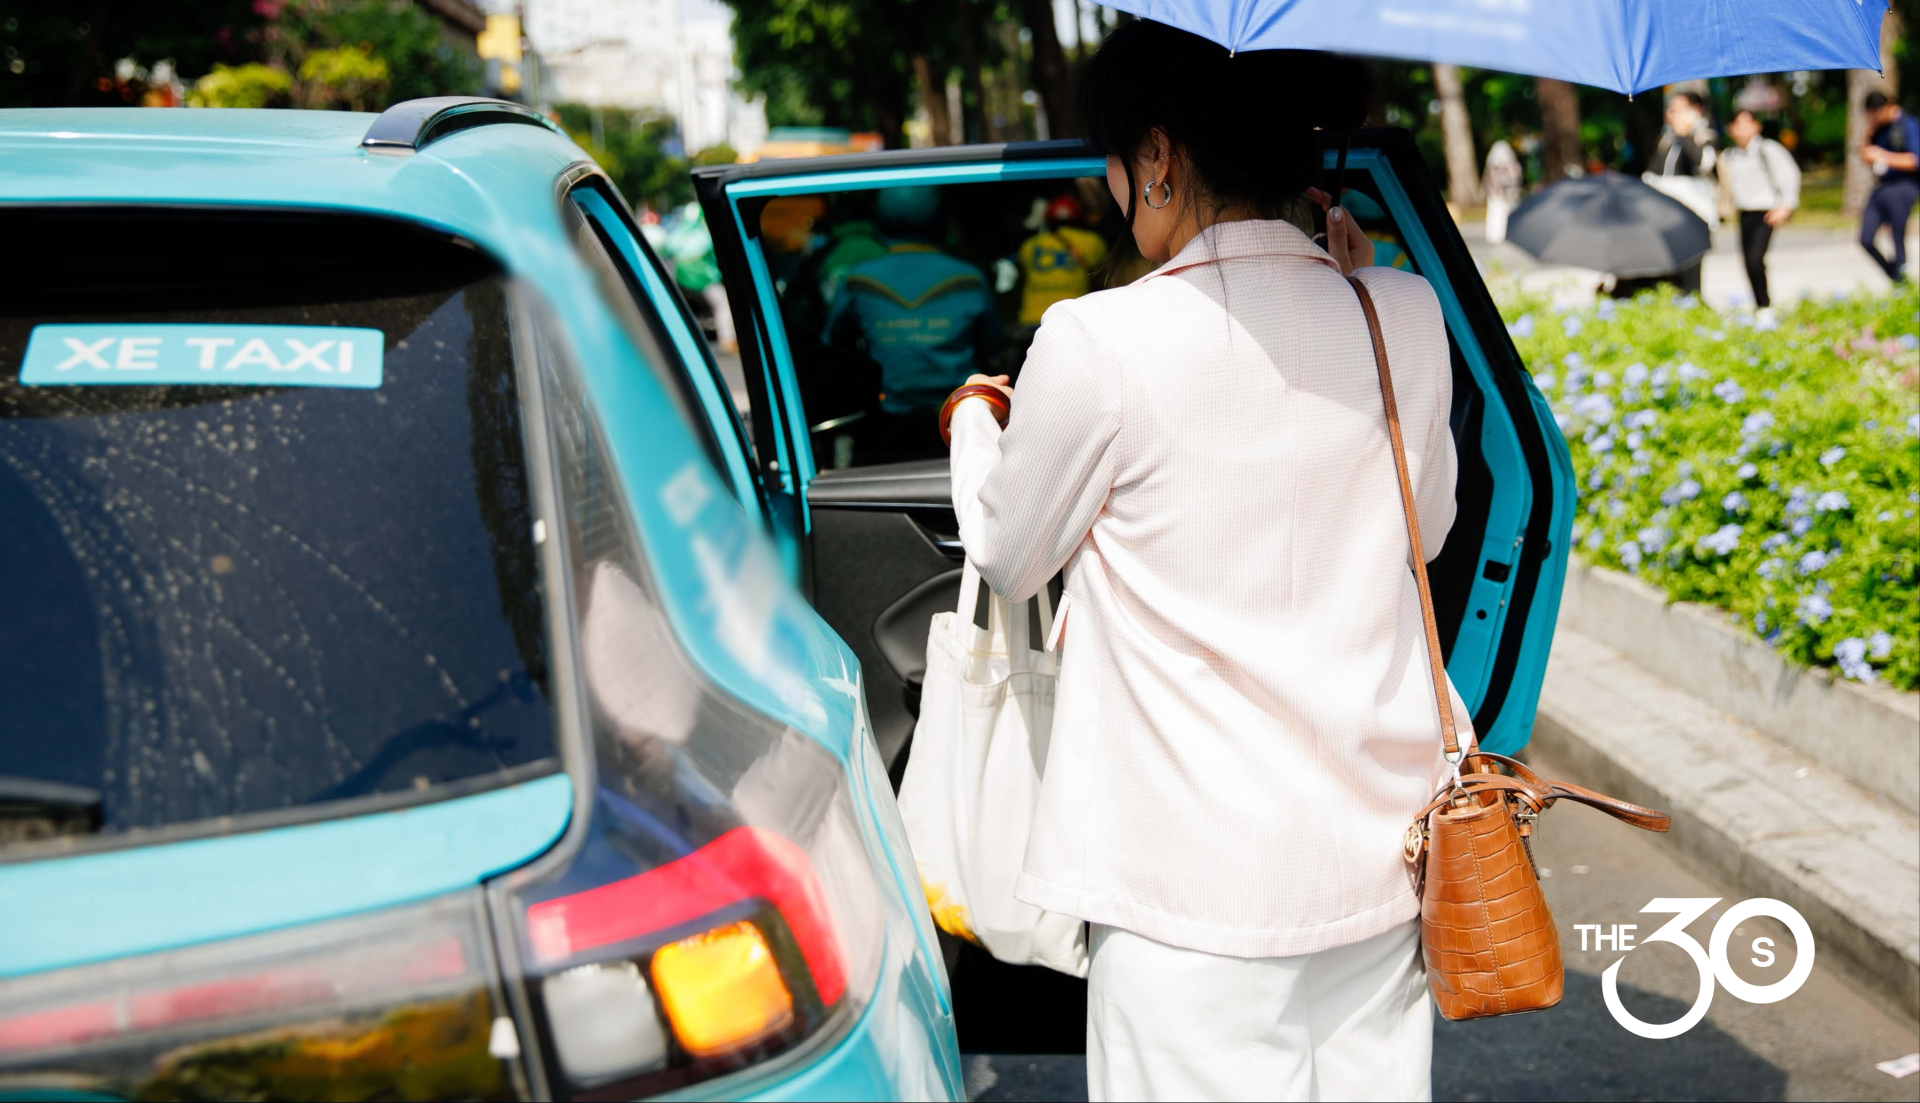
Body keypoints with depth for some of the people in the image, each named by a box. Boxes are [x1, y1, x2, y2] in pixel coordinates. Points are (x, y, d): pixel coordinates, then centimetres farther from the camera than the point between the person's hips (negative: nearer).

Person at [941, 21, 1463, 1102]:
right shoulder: (1404, 316, -2)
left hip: (1197, 888, -5)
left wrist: (974, 427, 23)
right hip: (1380, 860, 5)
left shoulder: (1099, 343, -15)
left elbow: (1009, 558, 2)